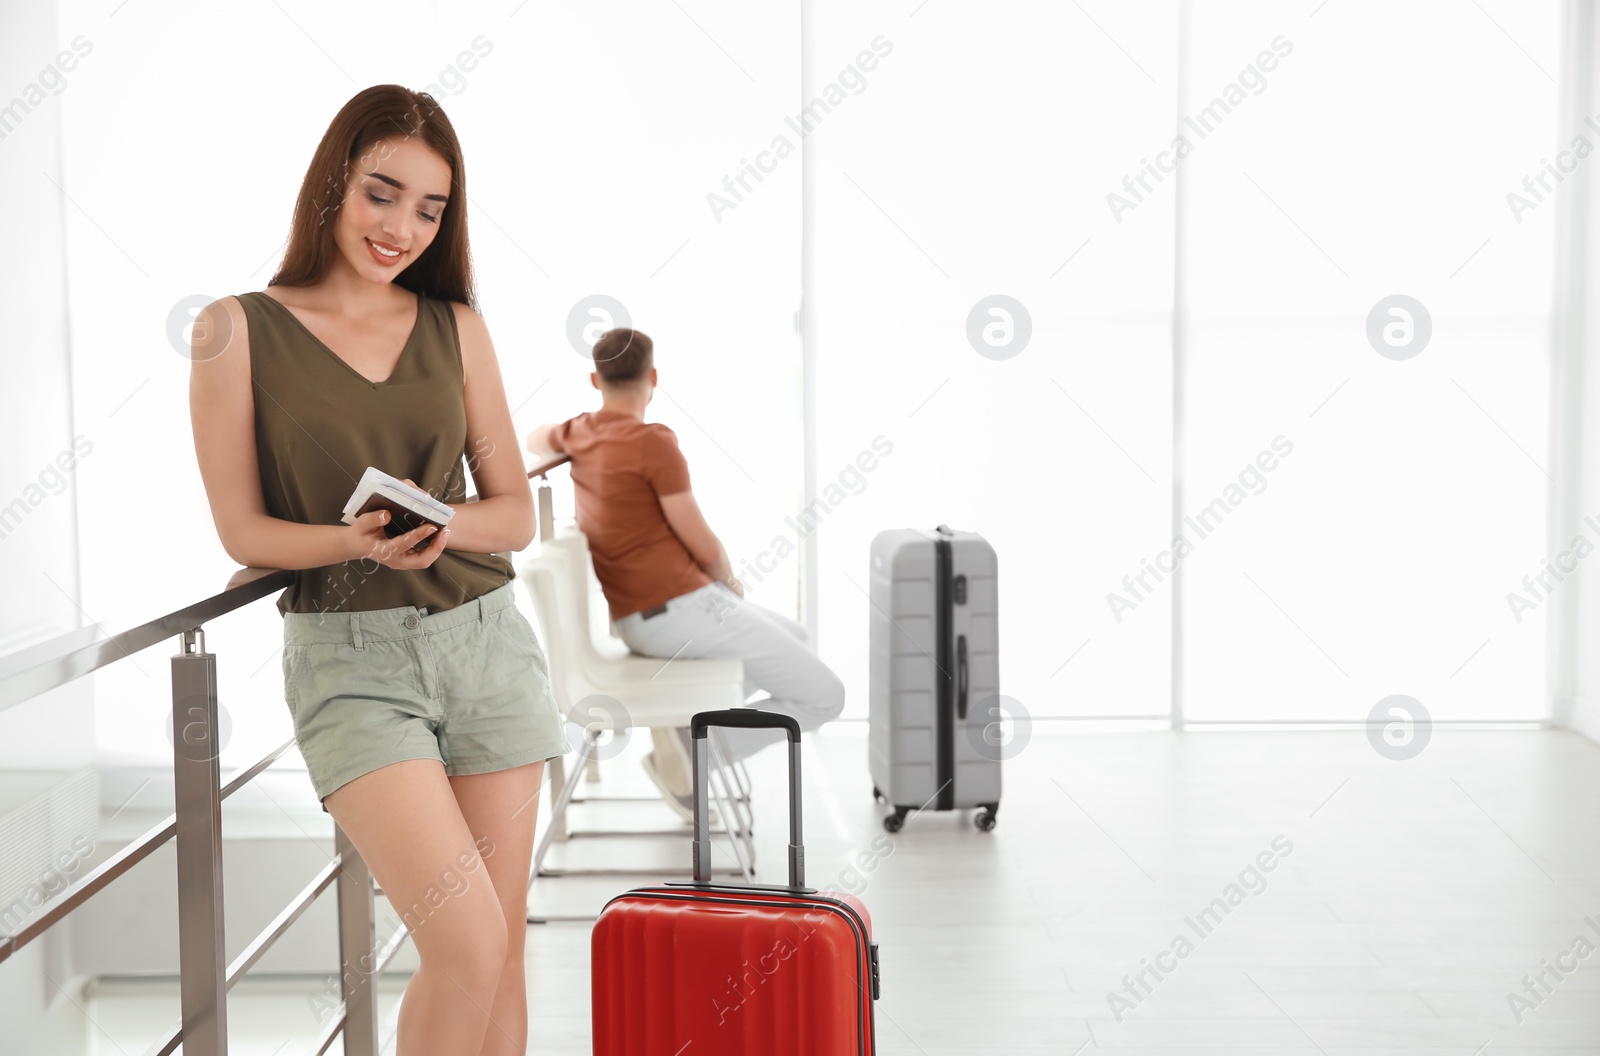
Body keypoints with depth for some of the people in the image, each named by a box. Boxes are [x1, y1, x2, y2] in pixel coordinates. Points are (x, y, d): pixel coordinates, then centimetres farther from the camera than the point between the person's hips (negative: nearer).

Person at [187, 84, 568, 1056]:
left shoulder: (457, 327, 9)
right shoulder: (239, 330, 0)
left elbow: (516, 512, 9)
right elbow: (244, 530, -1)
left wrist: (441, 524, -12)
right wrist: (358, 542, -19)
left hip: (485, 641, 4)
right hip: (349, 657, -3)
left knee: (504, 951, 6)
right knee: (468, 946, -15)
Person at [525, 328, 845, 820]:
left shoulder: (579, 433, 7)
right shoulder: (654, 442, -17)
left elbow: (533, 438, 33)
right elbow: (704, 547, -13)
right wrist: (729, 578, 9)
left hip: (636, 617, 9)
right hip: (682, 609, -9)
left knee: (793, 636, 27)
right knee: (824, 695, -3)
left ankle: (686, 721, 9)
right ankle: (692, 749, -8)